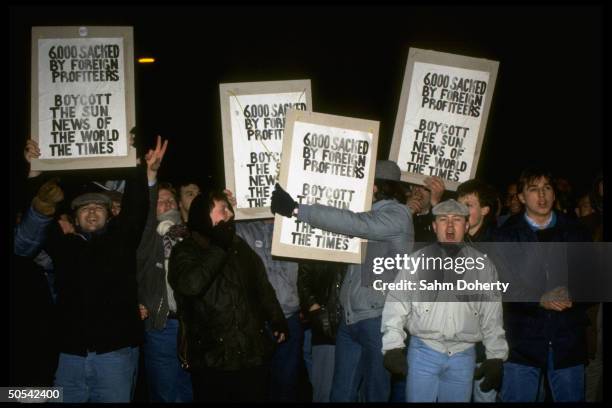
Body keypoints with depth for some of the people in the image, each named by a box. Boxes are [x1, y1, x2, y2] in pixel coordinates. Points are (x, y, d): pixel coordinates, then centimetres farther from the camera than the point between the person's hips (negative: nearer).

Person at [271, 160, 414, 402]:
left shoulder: (397, 214, -10)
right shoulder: (370, 213, 16)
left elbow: (356, 224, -24)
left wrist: (297, 209, -28)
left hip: (377, 319, -7)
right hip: (350, 318, 7)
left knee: (375, 393, 4)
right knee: (341, 393, 11)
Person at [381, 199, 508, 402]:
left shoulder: (483, 266, 7)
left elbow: (492, 316, 8)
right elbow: (396, 305, 0)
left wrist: (495, 357, 4)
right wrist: (393, 347, -7)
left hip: (463, 355, 1)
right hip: (423, 351, -1)